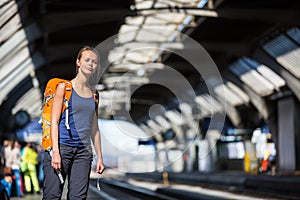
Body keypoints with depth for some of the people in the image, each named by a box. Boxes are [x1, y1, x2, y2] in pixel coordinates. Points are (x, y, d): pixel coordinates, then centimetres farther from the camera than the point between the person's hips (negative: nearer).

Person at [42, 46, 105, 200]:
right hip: (62, 146, -4)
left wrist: (99, 157, 15)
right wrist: (55, 151, -14)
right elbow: (54, 121, -5)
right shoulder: (64, 86, 0)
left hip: (83, 150, 5)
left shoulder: (93, 93, 14)